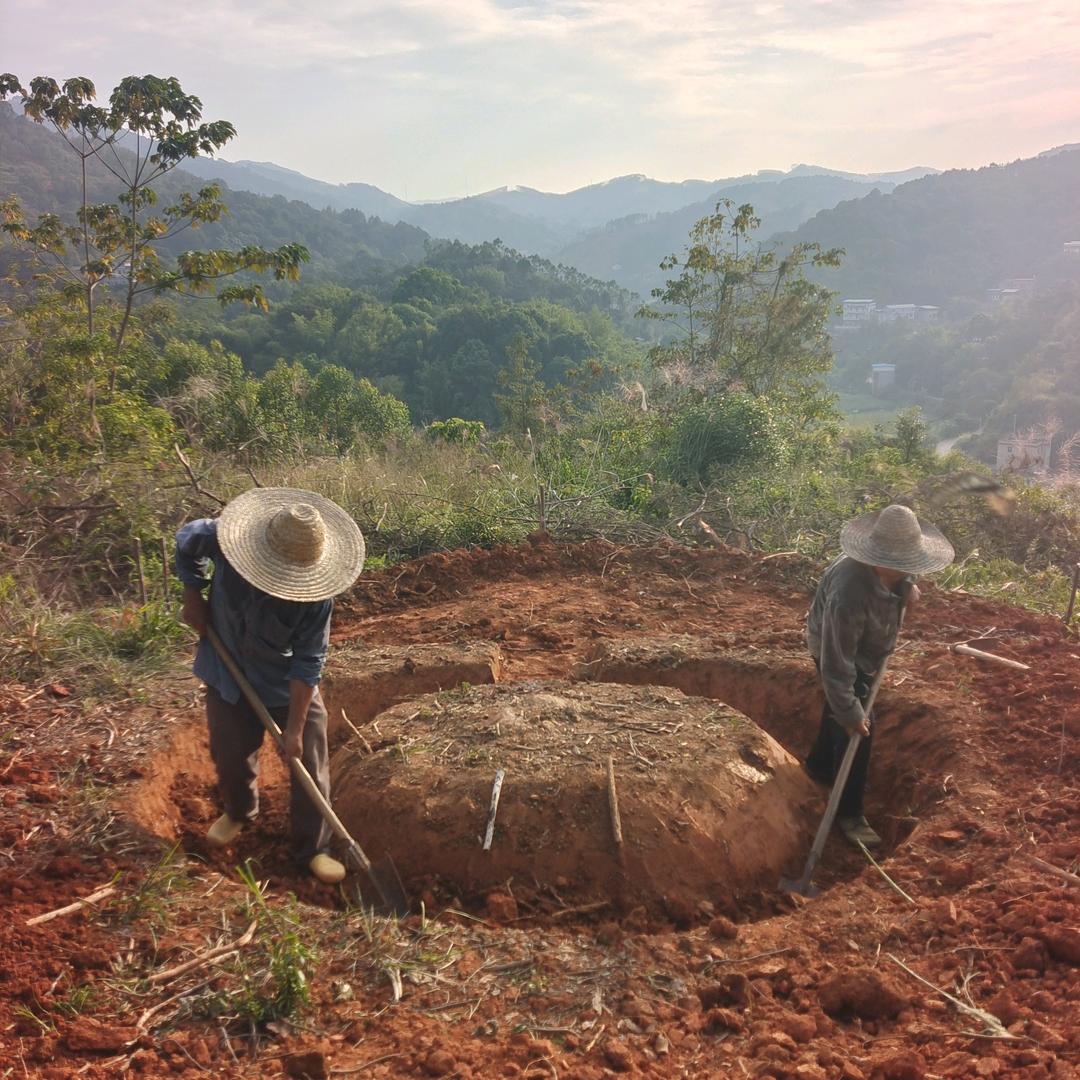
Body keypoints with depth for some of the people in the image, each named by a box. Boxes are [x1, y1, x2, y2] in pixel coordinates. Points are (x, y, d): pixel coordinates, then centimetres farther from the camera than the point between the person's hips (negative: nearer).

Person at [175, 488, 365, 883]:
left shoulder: (315, 595, -30)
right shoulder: (225, 541, -26)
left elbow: (307, 664, -24)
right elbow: (186, 543, -2)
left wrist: (294, 726, -22)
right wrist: (193, 596, -8)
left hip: (288, 684, -2)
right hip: (228, 675, 2)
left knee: (308, 761, 0)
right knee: (231, 755, 16)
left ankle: (313, 849, 17)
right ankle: (238, 813, 48)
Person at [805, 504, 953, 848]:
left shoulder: (889, 568, -22)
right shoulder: (849, 595, -45)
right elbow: (837, 664, -37)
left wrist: (908, 585, -13)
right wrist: (850, 714, -31)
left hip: (864, 649, 8)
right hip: (835, 649, -8)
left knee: (838, 712, 27)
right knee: (855, 731, -8)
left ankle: (819, 766, 51)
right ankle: (848, 812, 7)